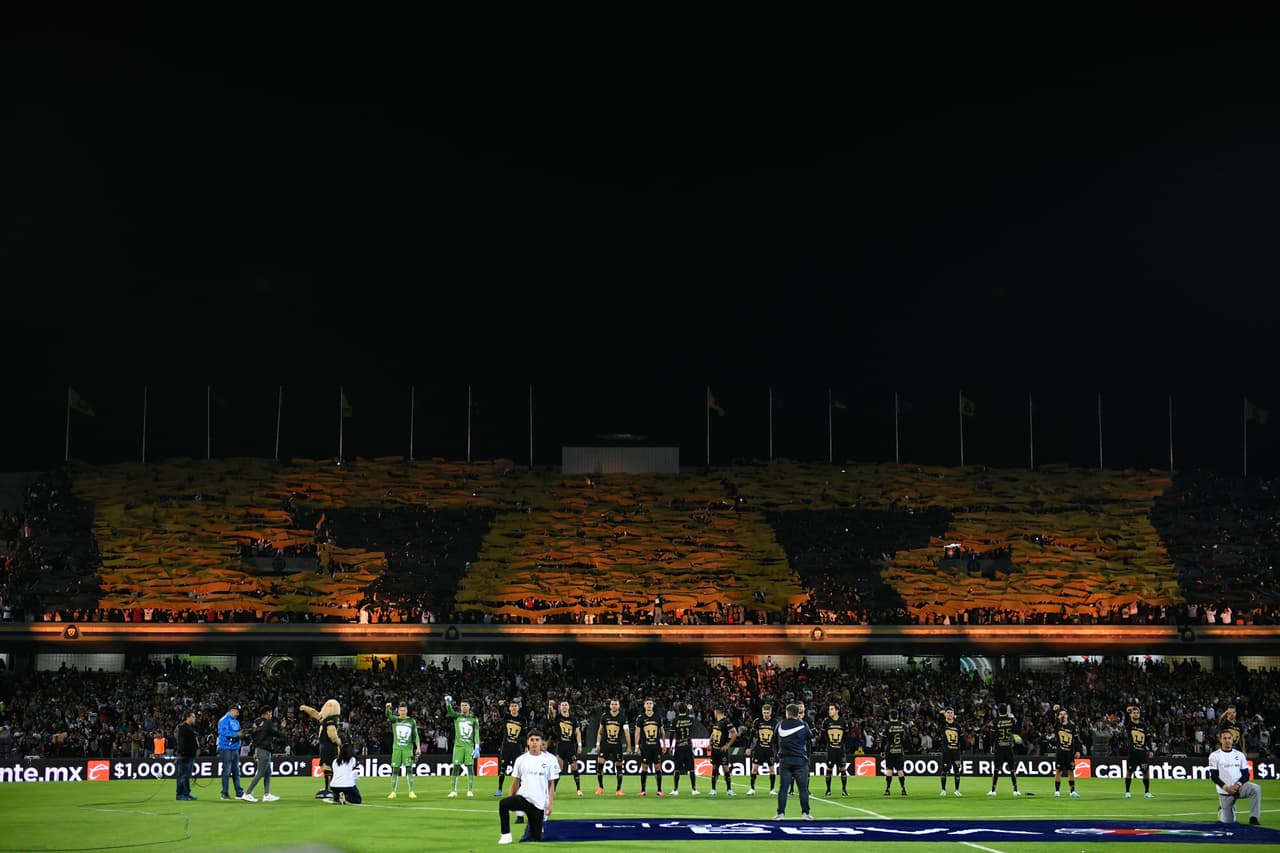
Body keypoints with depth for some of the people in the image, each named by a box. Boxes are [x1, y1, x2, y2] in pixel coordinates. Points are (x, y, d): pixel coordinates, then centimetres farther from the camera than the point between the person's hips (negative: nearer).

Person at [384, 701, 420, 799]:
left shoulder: (412, 721, 8)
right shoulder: (394, 719, 6)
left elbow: (415, 735, 9)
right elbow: (388, 715, -15)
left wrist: (418, 747, -1)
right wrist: (387, 708, -37)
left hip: (408, 748, 0)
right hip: (397, 748, 0)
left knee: (409, 770, -7)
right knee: (395, 770, 0)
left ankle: (411, 792, -4)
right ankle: (393, 792, 7)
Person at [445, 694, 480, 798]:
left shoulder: (474, 719, 8)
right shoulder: (456, 716, 7)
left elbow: (476, 734, 4)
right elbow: (450, 711, -13)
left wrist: (477, 747, -5)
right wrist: (448, 703, -35)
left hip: (470, 746, 0)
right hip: (458, 745, 0)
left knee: (470, 767, -2)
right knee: (455, 767, -3)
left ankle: (470, 790, 3)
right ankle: (453, 790, 0)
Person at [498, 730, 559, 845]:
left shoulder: (549, 760, 1)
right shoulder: (521, 760, 5)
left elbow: (551, 784, 3)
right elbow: (515, 782, 11)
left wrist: (551, 803, -4)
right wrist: (512, 803, 7)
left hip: (539, 803, -1)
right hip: (523, 797, 1)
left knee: (536, 838, 4)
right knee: (503, 803, -31)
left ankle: (539, 829, 41)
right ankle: (506, 835, -19)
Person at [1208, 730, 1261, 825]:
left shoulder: (1240, 755, 8)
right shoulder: (1214, 755, 0)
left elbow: (1246, 774, 6)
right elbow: (1213, 776, -4)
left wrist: (1237, 785, -13)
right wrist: (1225, 787, -17)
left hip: (1239, 787, 1)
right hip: (1224, 792, -1)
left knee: (1256, 789, -29)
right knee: (1228, 821, -1)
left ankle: (1253, 818, -23)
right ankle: (1221, 810, 34)